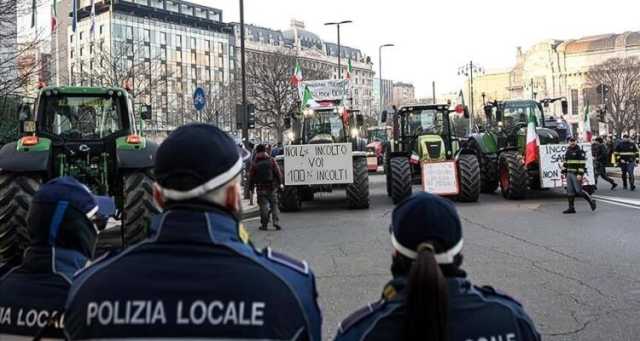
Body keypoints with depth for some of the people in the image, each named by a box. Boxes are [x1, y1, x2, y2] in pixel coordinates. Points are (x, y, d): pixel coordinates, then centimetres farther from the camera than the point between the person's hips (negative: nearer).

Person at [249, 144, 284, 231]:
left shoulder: (254, 163, 0)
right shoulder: (271, 160, 0)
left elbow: (251, 176, 3)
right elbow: (278, 172, -2)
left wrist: (251, 187, 12)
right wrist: (280, 183, 6)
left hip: (261, 188, 0)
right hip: (272, 187, 0)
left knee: (263, 206, 5)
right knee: (274, 205, 5)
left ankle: (264, 224, 5)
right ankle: (276, 222, -7)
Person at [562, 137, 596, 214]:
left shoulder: (580, 151, -9)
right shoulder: (568, 151, 14)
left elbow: (582, 163, -15)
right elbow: (565, 162, 20)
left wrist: (580, 174, -21)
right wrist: (563, 172, 15)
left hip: (577, 174, -7)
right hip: (569, 174, 7)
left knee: (579, 191, -7)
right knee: (570, 191, 5)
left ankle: (591, 201, 12)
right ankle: (571, 208, 9)